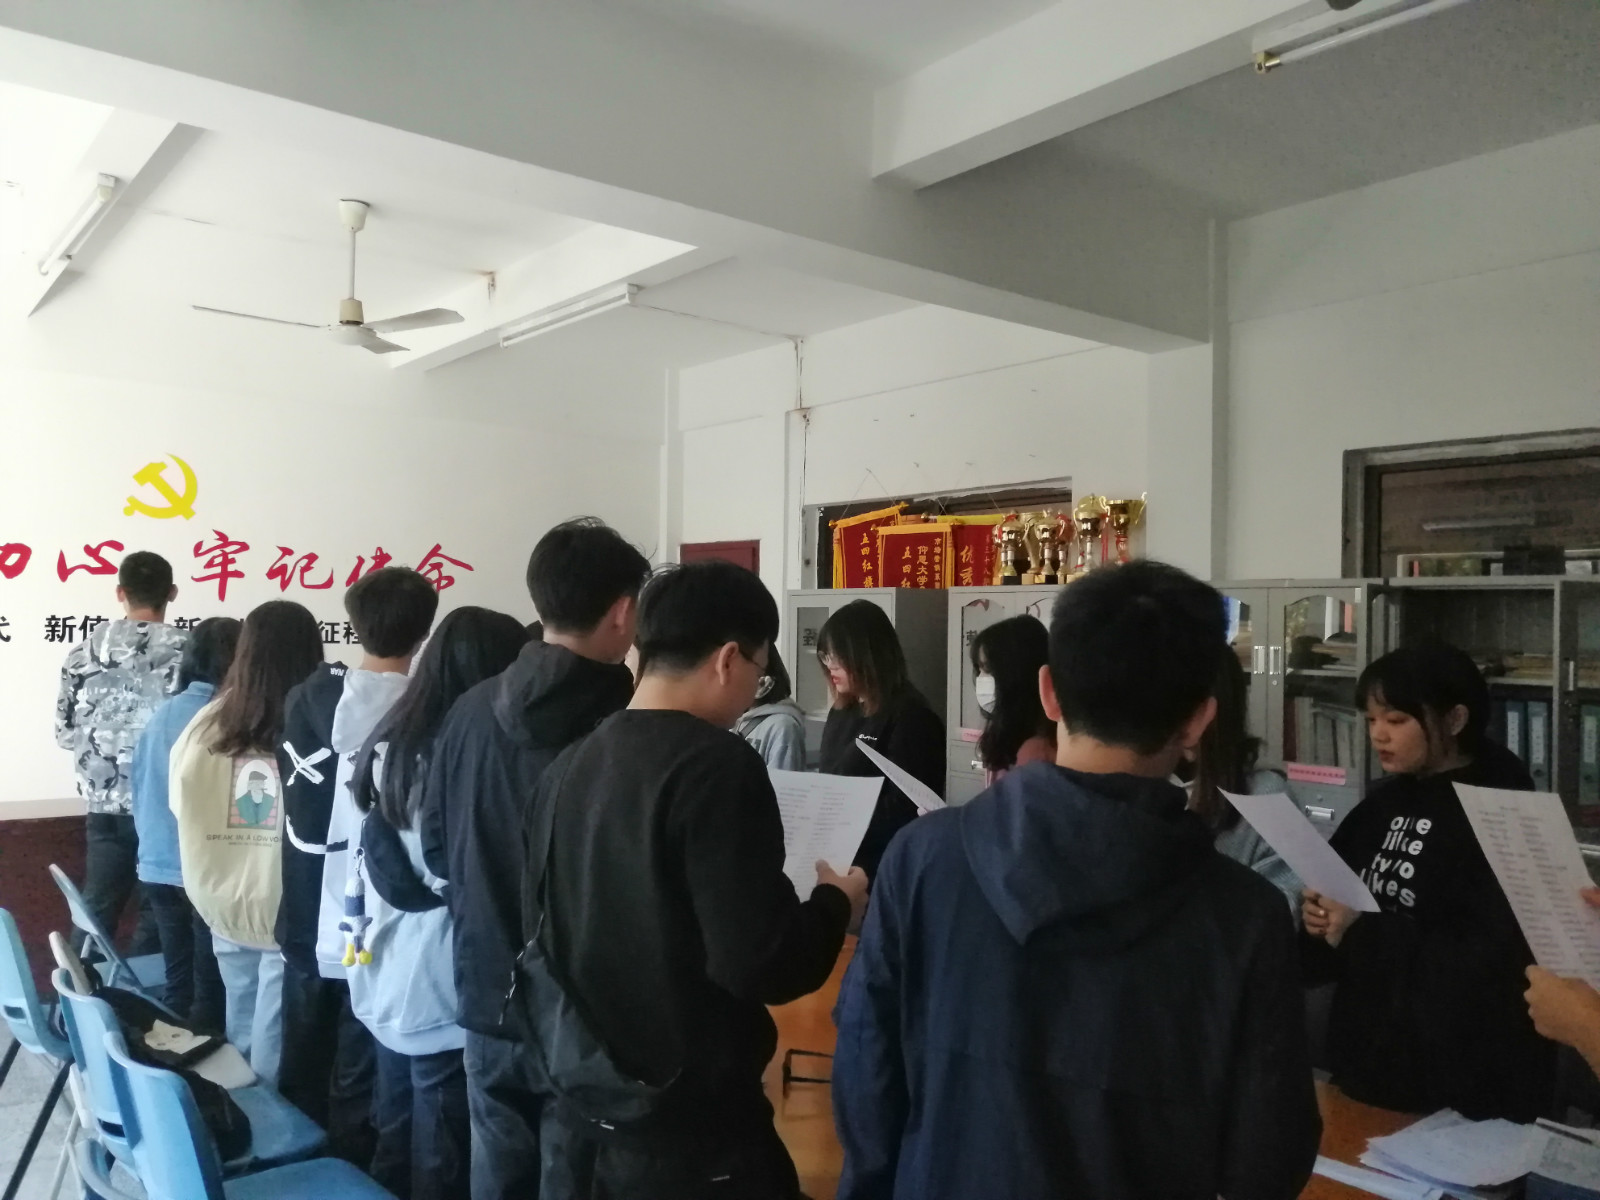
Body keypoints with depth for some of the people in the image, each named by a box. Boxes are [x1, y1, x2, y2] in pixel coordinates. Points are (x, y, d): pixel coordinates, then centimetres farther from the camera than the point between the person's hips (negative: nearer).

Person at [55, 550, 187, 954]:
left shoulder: (85, 650, 3)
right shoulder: (182, 650, -12)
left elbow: (66, 731, 8)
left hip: (105, 803, 5)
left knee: (96, 909, 14)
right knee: (158, 914, 8)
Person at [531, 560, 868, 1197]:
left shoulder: (568, 767, 1)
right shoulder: (716, 766, -20)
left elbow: (549, 934, 11)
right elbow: (761, 964, -24)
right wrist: (835, 903, -7)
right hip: (690, 1126, -7)